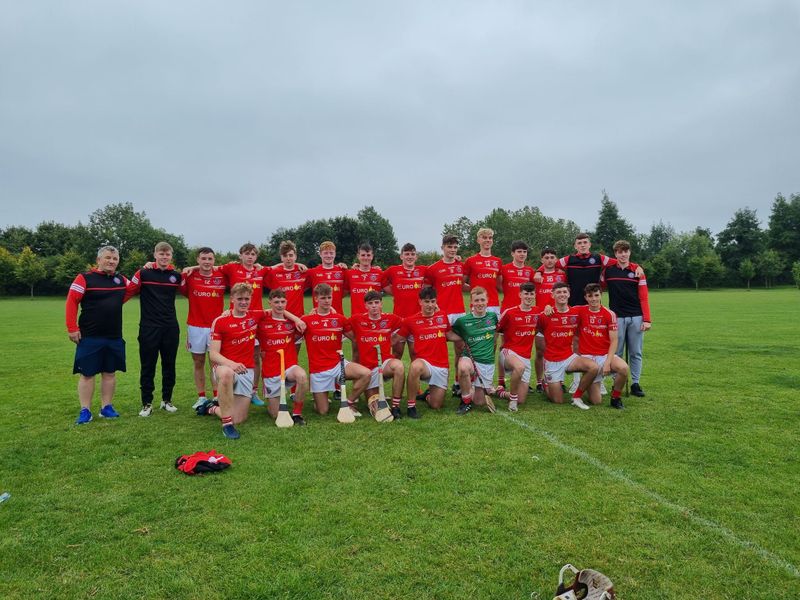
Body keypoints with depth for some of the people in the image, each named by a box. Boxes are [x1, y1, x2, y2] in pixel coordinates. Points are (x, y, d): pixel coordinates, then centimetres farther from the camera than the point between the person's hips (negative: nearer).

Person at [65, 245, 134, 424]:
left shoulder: (121, 280, 9)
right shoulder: (85, 278, -7)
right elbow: (71, 302, -9)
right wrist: (72, 328, -13)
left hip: (114, 337, 5)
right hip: (89, 337, -5)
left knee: (110, 373, 10)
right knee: (87, 374, 2)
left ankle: (106, 407, 20)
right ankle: (85, 411, 9)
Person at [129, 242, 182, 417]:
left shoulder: (176, 276, 6)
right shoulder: (143, 273, -2)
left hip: (171, 328, 3)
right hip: (149, 328, -3)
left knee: (169, 365, 9)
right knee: (148, 366, 3)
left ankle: (167, 400, 22)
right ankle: (147, 404, 13)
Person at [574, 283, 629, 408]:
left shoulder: (610, 314, -3)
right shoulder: (580, 311, -2)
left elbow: (613, 341, -5)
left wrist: (608, 362, -16)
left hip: (606, 355, 1)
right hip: (587, 357, -1)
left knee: (624, 368, -34)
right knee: (596, 401, -7)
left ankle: (615, 398, -6)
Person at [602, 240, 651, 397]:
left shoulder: (637, 270, 3)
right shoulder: (608, 270, 4)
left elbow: (643, 297, 0)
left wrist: (647, 319, -6)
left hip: (636, 317, 0)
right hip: (617, 317, 0)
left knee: (636, 353, 5)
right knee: (616, 353, 4)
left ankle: (635, 384, 13)